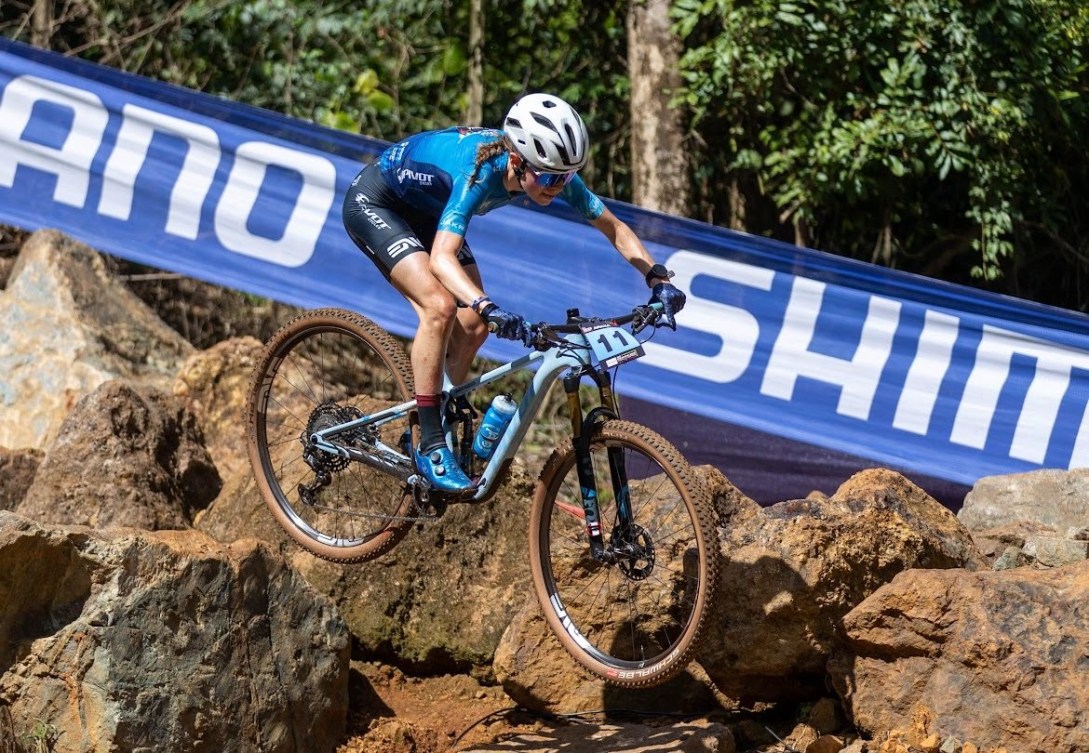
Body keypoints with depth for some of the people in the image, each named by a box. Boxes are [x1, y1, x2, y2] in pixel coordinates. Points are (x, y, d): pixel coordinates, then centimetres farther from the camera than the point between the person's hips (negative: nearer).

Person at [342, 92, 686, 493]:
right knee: (440, 306, -24)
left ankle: (447, 422, 16)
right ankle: (430, 446, -17)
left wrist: (658, 277, -22)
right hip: (373, 203, -7)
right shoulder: (480, 171, -40)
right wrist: (488, 307, -65)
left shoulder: (549, 169, -21)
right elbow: (441, 258, -50)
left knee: (472, 328, -4)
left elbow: (614, 227, -9)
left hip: (424, 211, 7)